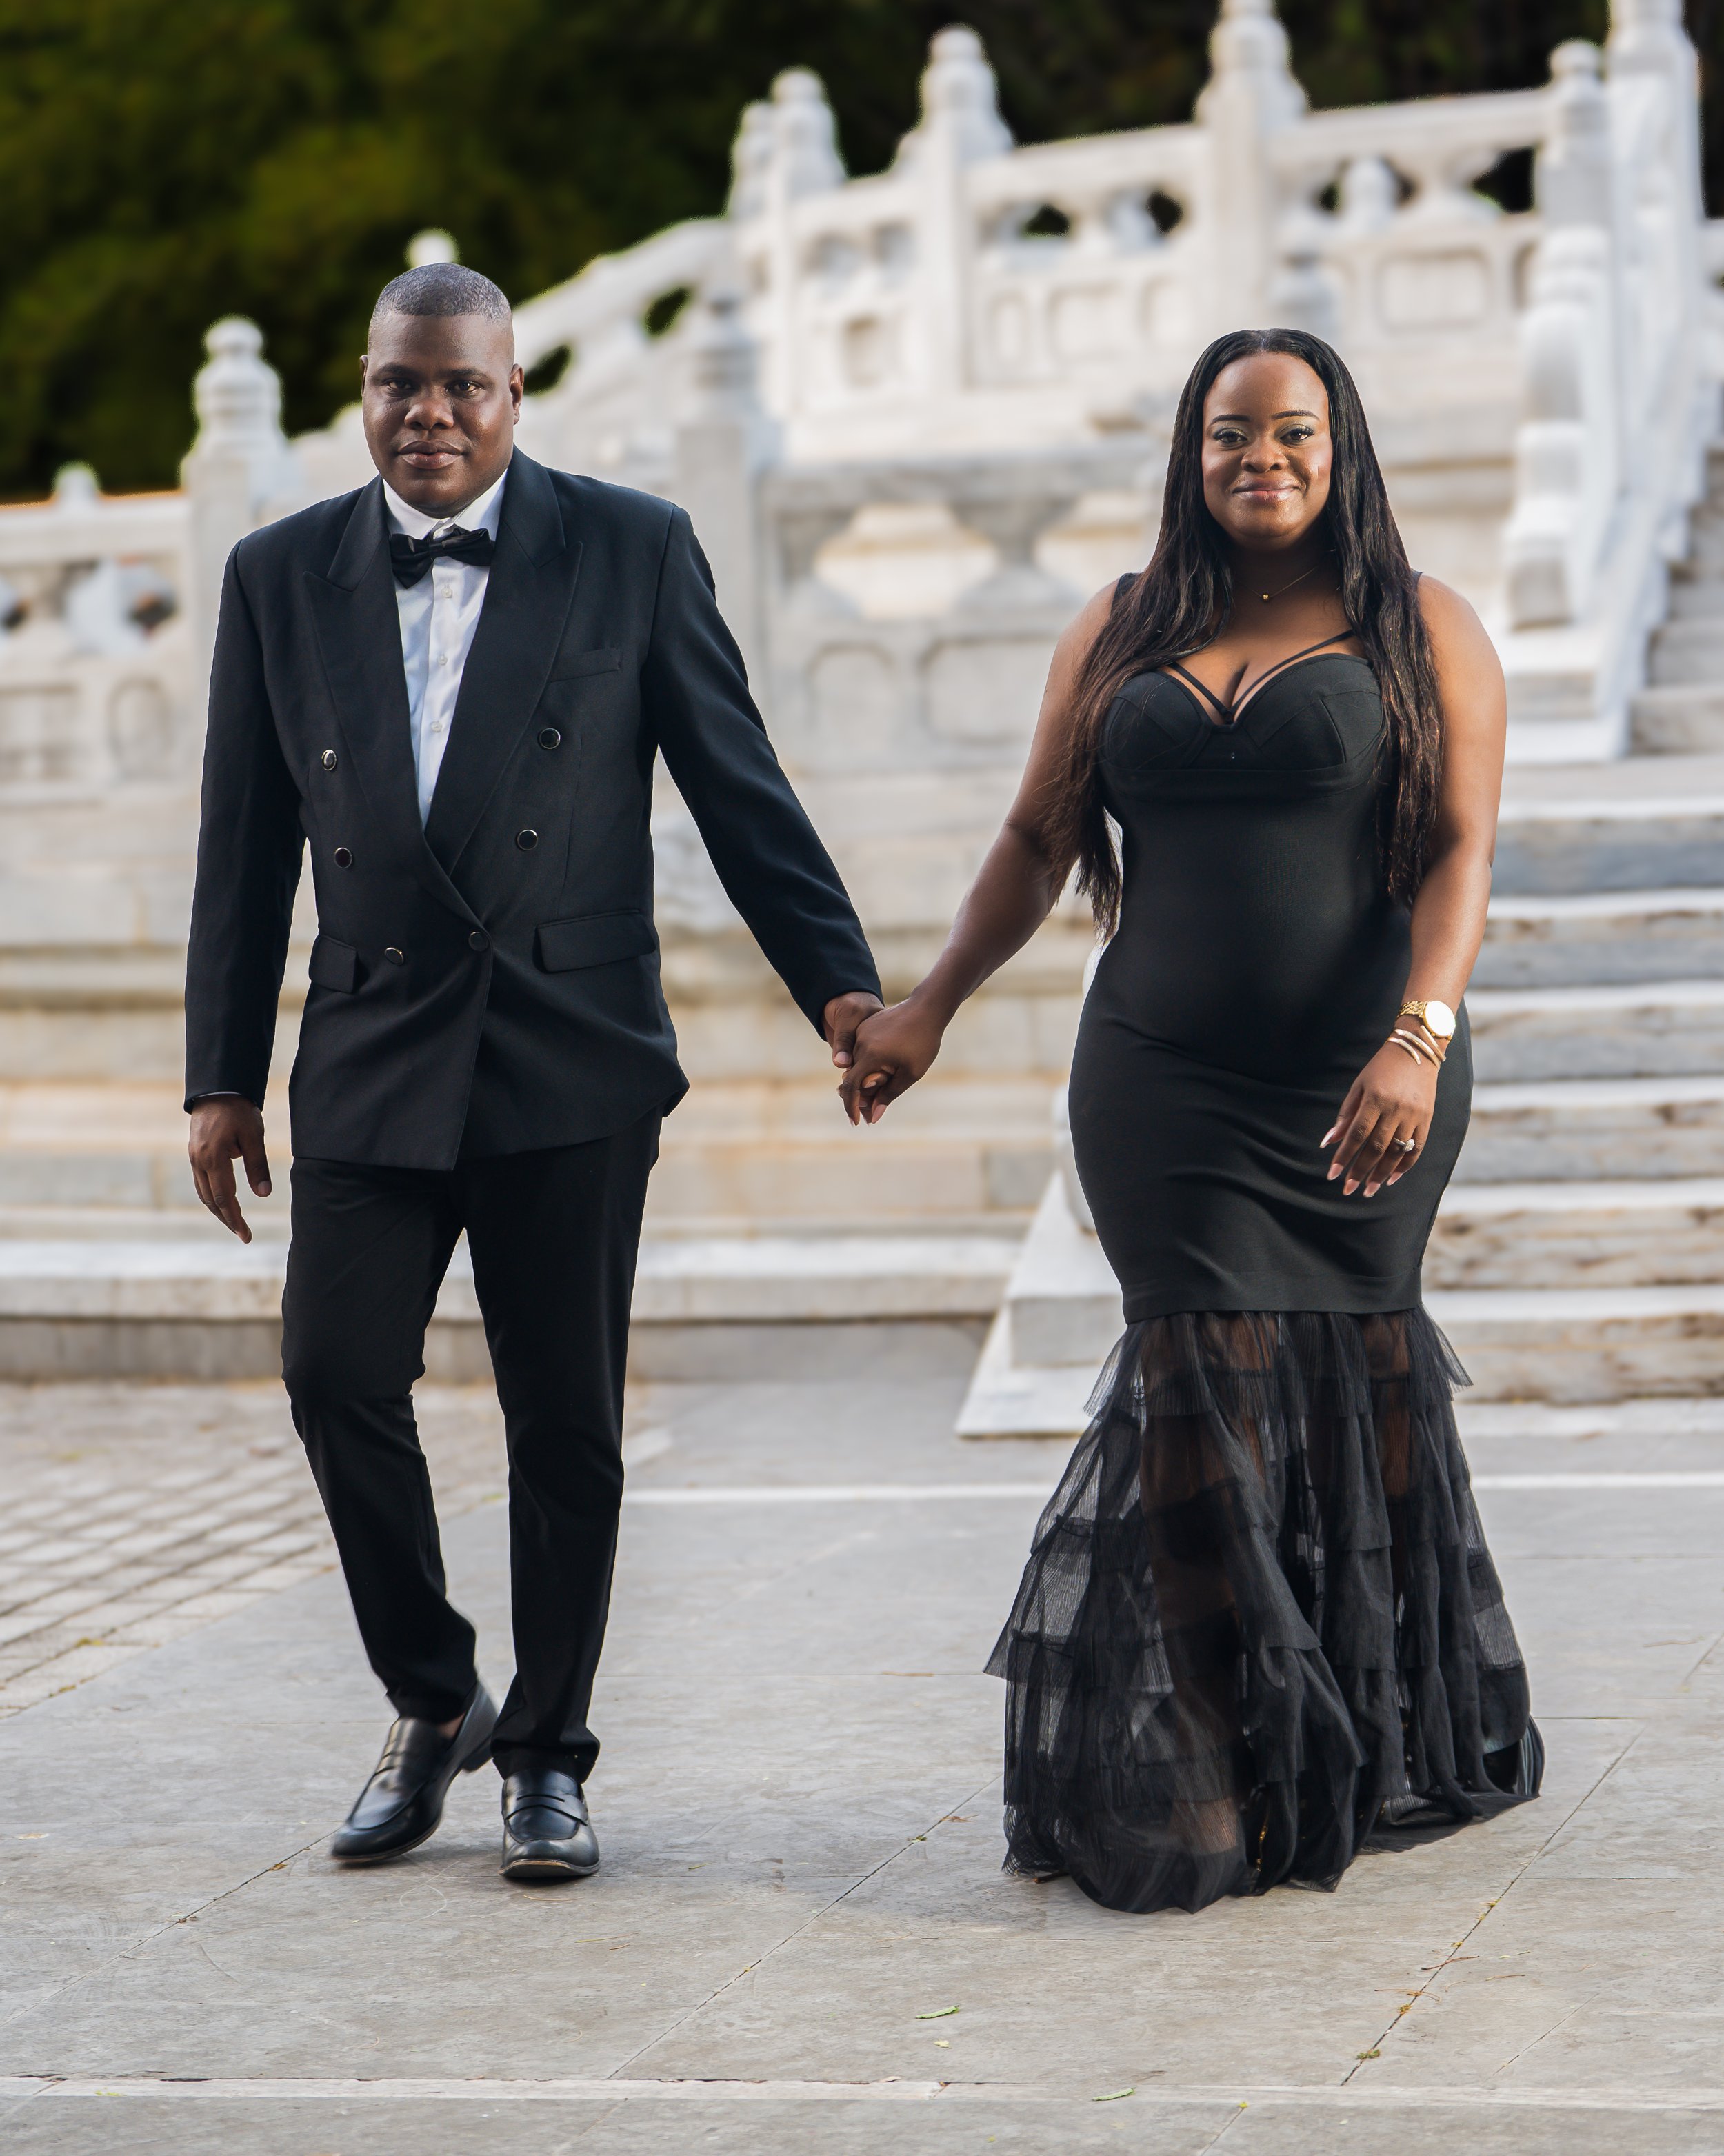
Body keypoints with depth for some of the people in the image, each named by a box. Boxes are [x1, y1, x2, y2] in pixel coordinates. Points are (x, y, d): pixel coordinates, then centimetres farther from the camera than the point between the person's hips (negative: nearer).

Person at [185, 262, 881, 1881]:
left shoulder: (632, 551, 1)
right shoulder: (281, 577, 7)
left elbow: (738, 788, 3)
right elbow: (244, 850, 10)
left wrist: (838, 981, -4)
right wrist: (221, 1077, 8)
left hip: (572, 1060, -2)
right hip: (372, 1062, 2)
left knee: (565, 1422, 2)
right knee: (337, 1378, -7)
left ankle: (547, 1752, 17)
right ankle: (431, 1703, 15)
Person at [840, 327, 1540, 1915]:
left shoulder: (1422, 631, 4)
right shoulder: (1120, 637, 13)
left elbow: (1463, 846, -6)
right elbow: (1038, 844, 18)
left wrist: (1420, 1036, -20)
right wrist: (930, 1008, 12)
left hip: (1359, 1089, -1)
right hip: (1165, 1089, 1)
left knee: (1345, 1380, -1)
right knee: (1214, 1386, -8)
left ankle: (1374, 1750, 13)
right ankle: (1214, 1779, -5)